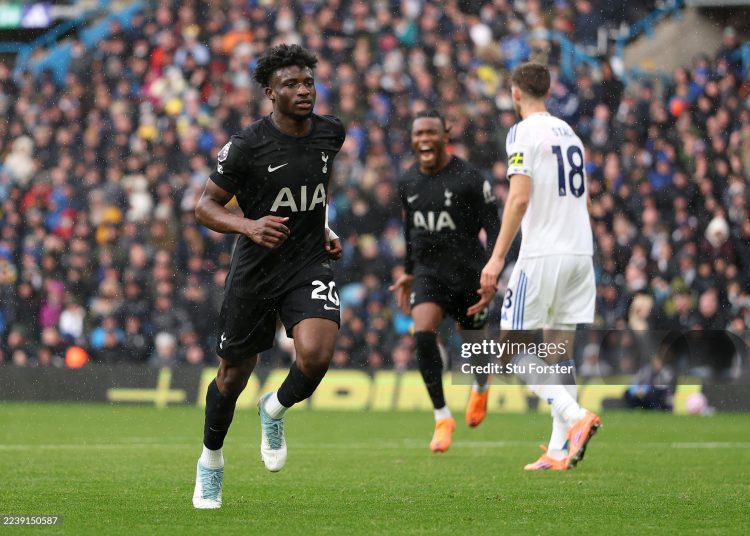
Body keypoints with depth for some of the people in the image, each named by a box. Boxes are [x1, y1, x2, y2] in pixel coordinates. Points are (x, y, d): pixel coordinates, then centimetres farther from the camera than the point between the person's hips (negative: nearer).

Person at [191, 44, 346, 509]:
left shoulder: (331, 133, -2)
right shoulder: (247, 146, -16)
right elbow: (206, 206, -9)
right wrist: (248, 226, -26)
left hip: (310, 264, 2)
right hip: (255, 269, -2)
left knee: (317, 354, -24)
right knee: (234, 374, 10)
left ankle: (275, 410, 9)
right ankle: (211, 460, 37)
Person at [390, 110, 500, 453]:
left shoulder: (469, 179, -12)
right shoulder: (408, 183, 5)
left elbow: (492, 227, -9)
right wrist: (408, 272, 23)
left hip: (467, 274, -3)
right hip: (428, 273, 3)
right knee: (423, 334, -20)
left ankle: (481, 386, 48)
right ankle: (442, 417, -12)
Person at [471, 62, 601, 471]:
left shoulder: (523, 133, -7)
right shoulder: (569, 133, 17)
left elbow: (520, 197, -17)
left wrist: (497, 257, -17)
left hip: (542, 254, -7)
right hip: (580, 252, 7)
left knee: (513, 348, -1)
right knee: (559, 349, 9)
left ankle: (575, 416, -19)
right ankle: (560, 449, 3)